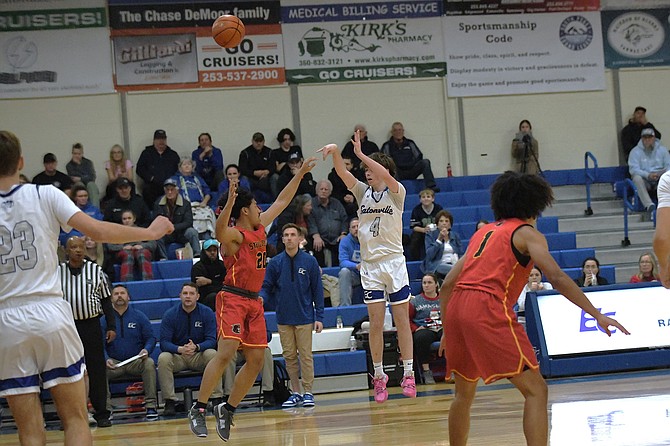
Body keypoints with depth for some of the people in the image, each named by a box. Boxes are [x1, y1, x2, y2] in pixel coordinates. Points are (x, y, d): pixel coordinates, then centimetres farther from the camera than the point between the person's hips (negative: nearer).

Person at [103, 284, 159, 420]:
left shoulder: (139, 317, 8)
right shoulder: (105, 319, 7)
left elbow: (151, 338, 7)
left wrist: (146, 350, -15)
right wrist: (106, 359, -18)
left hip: (136, 362, 0)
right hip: (114, 364, 0)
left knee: (149, 363, -32)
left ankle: (150, 405, -31)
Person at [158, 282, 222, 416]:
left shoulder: (207, 313, -5)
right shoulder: (170, 315, -5)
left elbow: (212, 340, -11)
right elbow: (164, 342, -11)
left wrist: (196, 347, -33)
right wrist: (180, 349, -33)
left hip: (199, 355, 0)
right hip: (177, 357, 0)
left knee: (212, 354, -32)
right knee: (163, 358, -31)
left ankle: (217, 399, -27)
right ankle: (169, 402, -28)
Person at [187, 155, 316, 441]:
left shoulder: (261, 228, 14)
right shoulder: (235, 234, -11)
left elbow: (282, 201, 25)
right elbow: (220, 231, -36)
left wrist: (301, 173, 26)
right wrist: (229, 203, -51)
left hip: (254, 302, 9)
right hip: (233, 299, -9)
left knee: (256, 360, 4)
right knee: (226, 353, -20)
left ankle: (227, 410, 15)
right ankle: (198, 410, -17)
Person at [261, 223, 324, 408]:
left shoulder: (309, 261, 0)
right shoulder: (275, 262, 4)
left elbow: (317, 290, 2)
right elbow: (266, 287, 5)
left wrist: (319, 317, -2)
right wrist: (261, 298, -18)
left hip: (304, 317, -2)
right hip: (284, 318, 2)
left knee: (306, 355, -3)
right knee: (289, 356, 6)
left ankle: (308, 393, 3)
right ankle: (295, 393, 14)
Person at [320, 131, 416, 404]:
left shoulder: (396, 192, -1)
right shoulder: (363, 192, 9)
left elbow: (386, 176, -23)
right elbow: (343, 173, -6)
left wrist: (360, 154, -27)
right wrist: (335, 153, -24)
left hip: (394, 262, -3)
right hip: (370, 265, 3)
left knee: (402, 321, 0)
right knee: (376, 323, 0)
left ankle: (408, 375, 5)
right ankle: (379, 377, 5)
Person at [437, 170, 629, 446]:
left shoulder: (483, 232, 27)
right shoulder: (526, 233, 7)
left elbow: (448, 284, 25)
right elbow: (556, 278, -8)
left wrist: (446, 331, 33)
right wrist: (596, 315, -9)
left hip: (455, 307, 7)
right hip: (488, 310, -7)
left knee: (464, 393, 24)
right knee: (536, 391, -6)